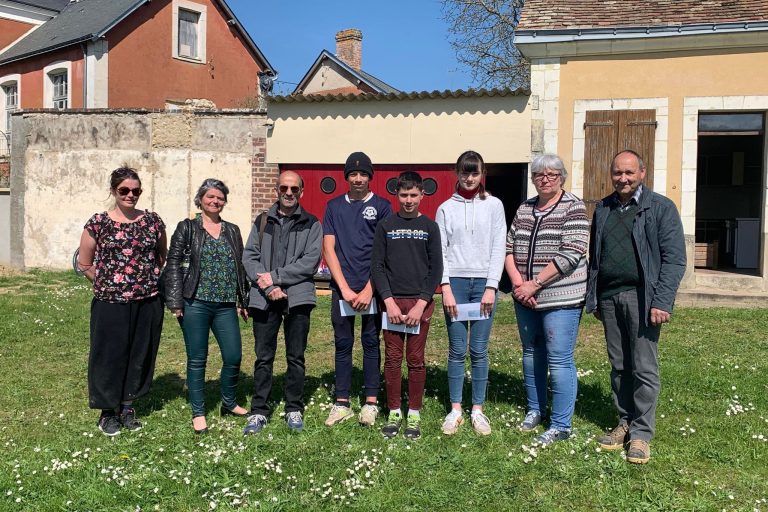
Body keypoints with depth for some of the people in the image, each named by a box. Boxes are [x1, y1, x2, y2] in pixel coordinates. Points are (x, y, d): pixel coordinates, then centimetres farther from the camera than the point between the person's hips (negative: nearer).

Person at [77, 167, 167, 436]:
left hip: (148, 303, 3)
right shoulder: (98, 223, -3)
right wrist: (108, 282, 2)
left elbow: (162, 256, 16)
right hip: (110, 304, -2)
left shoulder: (153, 221, 3)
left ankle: (128, 407, 28)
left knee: (140, 356, 11)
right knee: (110, 356, 6)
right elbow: (84, 264, 3)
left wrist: (150, 280, 8)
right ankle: (108, 412, 22)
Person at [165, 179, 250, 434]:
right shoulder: (187, 228, 2)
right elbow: (174, 264, -2)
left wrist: (243, 301, 12)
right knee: (197, 360, 4)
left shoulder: (232, 231, 13)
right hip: (195, 304, -3)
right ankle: (198, 413, 17)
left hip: (226, 305, 4)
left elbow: (240, 267, 16)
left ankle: (228, 403, 26)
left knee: (234, 357, 2)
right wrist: (176, 302, -9)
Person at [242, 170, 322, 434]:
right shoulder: (262, 221, 12)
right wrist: (268, 286, -10)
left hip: (298, 296, -1)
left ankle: (294, 410, 18)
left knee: (296, 358, 7)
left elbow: (310, 261, -7)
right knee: (263, 358, 6)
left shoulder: (311, 224, 5)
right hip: (265, 298, 2)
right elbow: (249, 256, 4)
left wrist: (275, 277, -10)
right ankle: (259, 411, 15)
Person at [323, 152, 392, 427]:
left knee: (371, 342, 4)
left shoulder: (382, 206, 4)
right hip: (342, 287, 2)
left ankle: (371, 402, 10)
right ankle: (342, 403, 11)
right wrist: (345, 288, -7)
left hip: (372, 286, -2)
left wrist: (369, 289, -11)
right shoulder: (334, 206, 10)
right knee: (343, 344, 5)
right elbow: (328, 249, 3)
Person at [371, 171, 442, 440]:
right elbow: (377, 266, 2)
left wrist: (421, 304, -9)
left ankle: (414, 415, 13)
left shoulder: (430, 227, 5)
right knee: (392, 359, 3)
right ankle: (394, 413, 14)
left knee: (416, 360, 3)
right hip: (392, 300, 1)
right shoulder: (385, 226, 6)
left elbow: (436, 268, 1)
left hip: (420, 302, 0)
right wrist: (389, 301, -8)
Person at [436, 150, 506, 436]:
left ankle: (477, 410, 14)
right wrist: (446, 287, -6)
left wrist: (492, 287, -6)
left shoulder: (493, 205, 6)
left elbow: (498, 248, 2)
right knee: (457, 350, 3)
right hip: (455, 282, 0)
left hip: (484, 283, 0)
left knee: (479, 350, 3)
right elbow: (440, 250, 3)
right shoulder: (446, 208, 7)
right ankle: (455, 409, 13)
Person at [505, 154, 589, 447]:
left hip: (560, 298, -6)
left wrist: (535, 284, -17)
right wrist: (518, 283, -7)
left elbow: (570, 254, -16)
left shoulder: (573, 208, -7)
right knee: (531, 353, 16)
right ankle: (535, 410, 33)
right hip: (525, 299, 6)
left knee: (559, 360, -3)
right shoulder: (524, 209, 11)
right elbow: (509, 247, 8)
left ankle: (561, 425, 8)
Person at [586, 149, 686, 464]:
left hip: (641, 296, -5)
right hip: (608, 297, 5)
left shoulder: (661, 208, -1)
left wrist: (661, 302, -14)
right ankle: (625, 423, 22)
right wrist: (592, 298, 12)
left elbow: (674, 259, -6)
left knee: (644, 368, -2)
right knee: (619, 366, 11)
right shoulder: (602, 209, 14)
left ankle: (642, 433, 8)